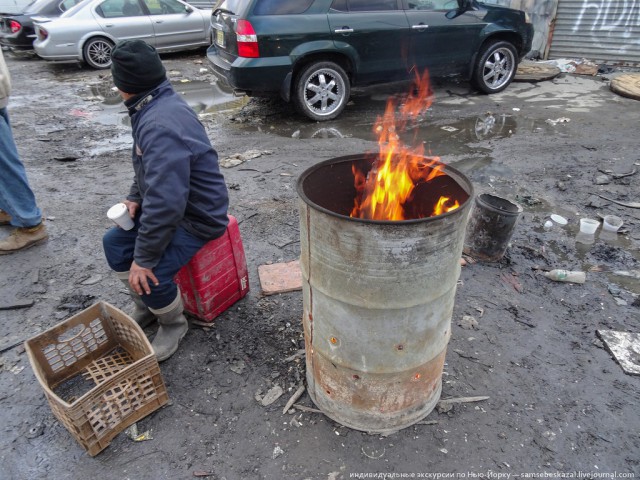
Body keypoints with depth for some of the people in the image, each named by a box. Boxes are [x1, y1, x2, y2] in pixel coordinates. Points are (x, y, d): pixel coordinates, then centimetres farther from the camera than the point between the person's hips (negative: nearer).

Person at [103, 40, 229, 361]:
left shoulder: (160, 126, -30)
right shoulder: (155, 106, 3)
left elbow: (165, 202, -35)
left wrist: (144, 258, -27)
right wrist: (135, 198, 3)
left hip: (197, 216, -10)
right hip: (169, 203, 10)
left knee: (150, 274, -22)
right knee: (115, 243, 8)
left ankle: (174, 325, 10)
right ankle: (145, 307, 27)